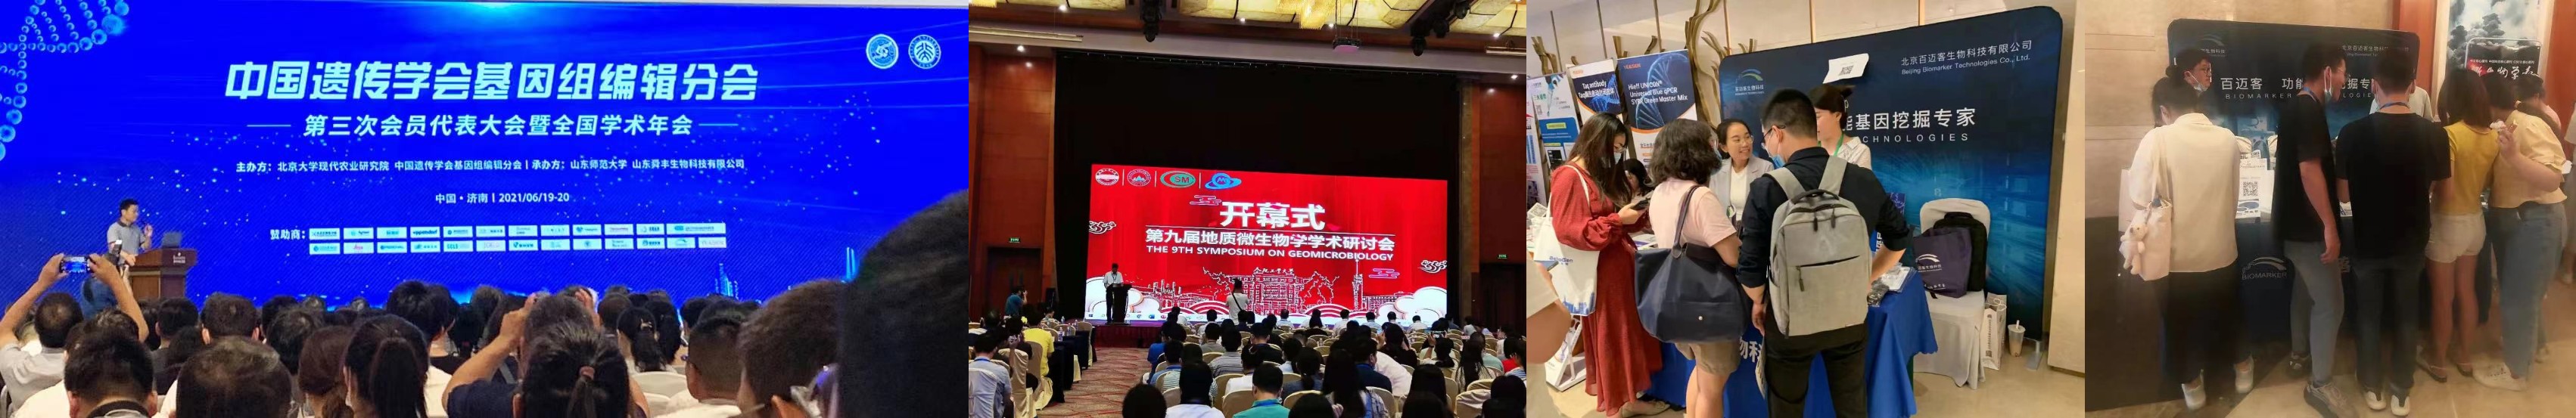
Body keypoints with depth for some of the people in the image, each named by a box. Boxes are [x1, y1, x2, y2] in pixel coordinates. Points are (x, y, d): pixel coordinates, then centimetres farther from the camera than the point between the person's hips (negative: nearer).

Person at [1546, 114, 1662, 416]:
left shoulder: (1605, 174, 13)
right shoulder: (1569, 177, -15)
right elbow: (1568, 231, -21)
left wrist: (1637, 212, 0)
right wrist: (1618, 220, -23)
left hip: (1621, 263, 9)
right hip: (1600, 270, -9)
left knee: (1628, 333, 12)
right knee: (1609, 335, 1)